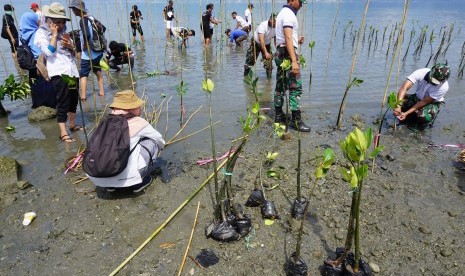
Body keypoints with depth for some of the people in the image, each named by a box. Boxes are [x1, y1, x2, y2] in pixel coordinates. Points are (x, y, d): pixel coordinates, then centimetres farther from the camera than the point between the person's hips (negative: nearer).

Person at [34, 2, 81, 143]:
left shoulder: (63, 31, 18)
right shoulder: (41, 33, -1)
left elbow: (74, 53, 20)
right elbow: (49, 52, -17)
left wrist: (71, 45, -1)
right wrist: (54, 34, -11)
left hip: (72, 71, 7)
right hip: (58, 72, -7)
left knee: (74, 100, 16)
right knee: (62, 104, -8)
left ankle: (73, 125, 33)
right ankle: (63, 133, -4)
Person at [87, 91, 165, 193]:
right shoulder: (138, 122, -1)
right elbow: (160, 141, 15)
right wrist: (157, 150, 39)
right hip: (124, 178, -5)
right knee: (152, 142, 8)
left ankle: (111, 185, 21)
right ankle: (138, 181, 11)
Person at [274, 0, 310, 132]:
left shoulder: (282, 12, 19)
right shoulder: (289, 14, -12)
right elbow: (288, 38, -24)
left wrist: (296, 41, 18)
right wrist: (294, 61, -30)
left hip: (280, 53, 11)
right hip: (288, 53, -11)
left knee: (280, 86, 12)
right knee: (295, 87, -9)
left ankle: (279, 115, 19)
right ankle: (296, 120, -8)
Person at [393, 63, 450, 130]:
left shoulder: (443, 86, -28)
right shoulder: (421, 73, -26)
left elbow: (424, 102, -26)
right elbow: (404, 88, -36)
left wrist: (406, 113, -32)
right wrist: (398, 106, -49)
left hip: (432, 103, -3)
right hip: (417, 98, 3)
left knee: (424, 116, -38)